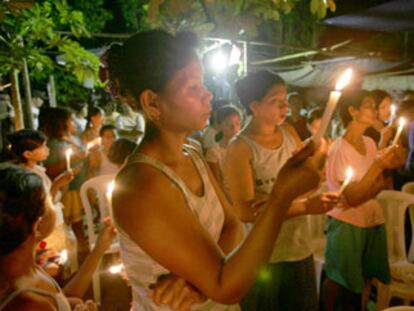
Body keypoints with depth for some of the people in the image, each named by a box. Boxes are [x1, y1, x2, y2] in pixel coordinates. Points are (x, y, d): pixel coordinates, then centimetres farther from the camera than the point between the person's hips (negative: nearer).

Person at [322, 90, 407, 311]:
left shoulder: (370, 143, 3)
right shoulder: (339, 148, -17)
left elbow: (379, 184, 4)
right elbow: (352, 198, -20)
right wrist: (378, 164, -25)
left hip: (373, 219, 7)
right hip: (346, 222, -6)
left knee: (359, 276, 18)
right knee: (337, 278, 7)